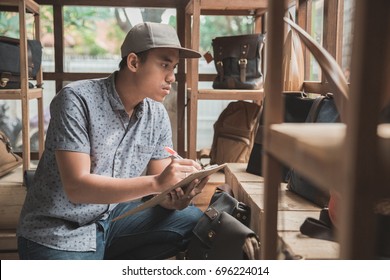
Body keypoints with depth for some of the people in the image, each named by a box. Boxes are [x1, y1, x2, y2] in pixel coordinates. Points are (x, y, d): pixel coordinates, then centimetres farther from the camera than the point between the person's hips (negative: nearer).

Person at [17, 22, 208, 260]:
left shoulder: (158, 116, -2)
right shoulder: (77, 100, -18)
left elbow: (160, 190, 0)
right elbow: (77, 187, -25)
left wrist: (176, 198, -24)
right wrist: (156, 182, -33)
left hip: (113, 219, 6)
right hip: (59, 235, -6)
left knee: (194, 221, -10)